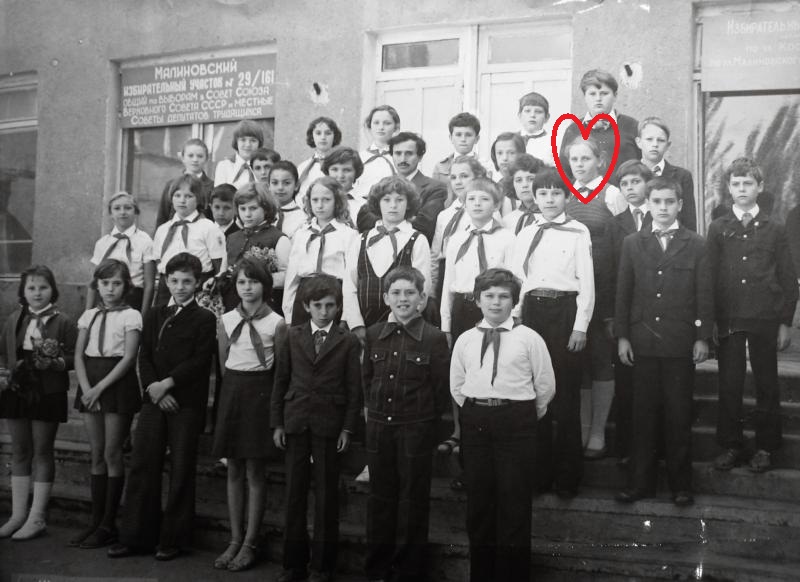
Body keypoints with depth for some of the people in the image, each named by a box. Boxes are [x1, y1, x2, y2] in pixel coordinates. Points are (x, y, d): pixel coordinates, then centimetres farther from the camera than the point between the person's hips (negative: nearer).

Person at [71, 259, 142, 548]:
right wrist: (86, 388, -8)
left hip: (118, 384, -5)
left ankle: (108, 524, 6)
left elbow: (128, 358, -11)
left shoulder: (131, 316, -4)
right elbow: (79, 355, 7)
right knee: (96, 454, 9)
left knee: (112, 453, -2)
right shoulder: (89, 316, 11)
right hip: (91, 386, 5)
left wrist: (100, 387, -16)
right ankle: (96, 520, 16)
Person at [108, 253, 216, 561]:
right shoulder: (154, 315, 15)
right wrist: (153, 389, -8)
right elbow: (144, 357, 8)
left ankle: (173, 539, 11)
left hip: (186, 403, -4)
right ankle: (136, 536, 13)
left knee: (181, 470, 1)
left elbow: (199, 361, -8)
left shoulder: (204, 319, 0)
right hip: (153, 400, 4)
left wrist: (166, 383, -14)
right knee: (142, 466, 3)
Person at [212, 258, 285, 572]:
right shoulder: (226, 320, 5)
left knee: (255, 472, 2)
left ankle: (250, 544, 11)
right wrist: (234, 387, 8)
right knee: (234, 470, 9)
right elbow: (223, 361, 14)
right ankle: (235, 540, 18)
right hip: (231, 390, 4)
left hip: (260, 392, -4)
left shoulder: (276, 323, -6)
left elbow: (281, 368, -2)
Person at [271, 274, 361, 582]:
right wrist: (277, 423, 3)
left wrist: (347, 428, -5)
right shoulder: (291, 337, 6)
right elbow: (280, 381, 6)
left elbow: (354, 389, -1)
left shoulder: (348, 342, -1)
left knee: (326, 495, 5)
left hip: (329, 425, -2)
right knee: (294, 492, 8)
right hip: (295, 423, 2)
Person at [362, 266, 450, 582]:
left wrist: (425, 418, -1)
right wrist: (374, 408, 12)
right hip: (378, 425, 4)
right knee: (380, 496, 13)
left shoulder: (434, 338, -9)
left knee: (413, 499, 7)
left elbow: (442, 387, -5)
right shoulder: (373, 334, 3)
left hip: (417, 428, -4)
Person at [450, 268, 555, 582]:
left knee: (514, 504, 2)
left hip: (516, 420, -3)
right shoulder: (465, 340, 6)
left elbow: (545, 386, 3)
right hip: (475, 420, 3)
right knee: (478, 502, 11)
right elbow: (456, 386, 13)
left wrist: (526, 418, 10)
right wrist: (477, 412, 11)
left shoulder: (529, 338, -3)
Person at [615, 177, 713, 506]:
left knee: (679, 416, 5)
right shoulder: (632, 244, 8)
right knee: (644, 415, 6)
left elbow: (704, 294, 2)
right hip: (643, 343, 1)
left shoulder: (696, 245, 4)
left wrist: (703, 337, -3)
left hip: (681, 344, -1)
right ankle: (640, 482, 15)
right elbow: (623, 292, 7)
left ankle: (680, 484, 16)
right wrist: (622, 336, 2)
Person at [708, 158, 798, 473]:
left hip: (765, 320, 0)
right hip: (727, 319, 0)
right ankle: (731, 446, 15)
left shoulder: (774, 230, 4)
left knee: (766, 385, 7)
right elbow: (709, 275, 4)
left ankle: (765, 447, 19)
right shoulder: (718, 228, 5)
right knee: (729, 385, 3)